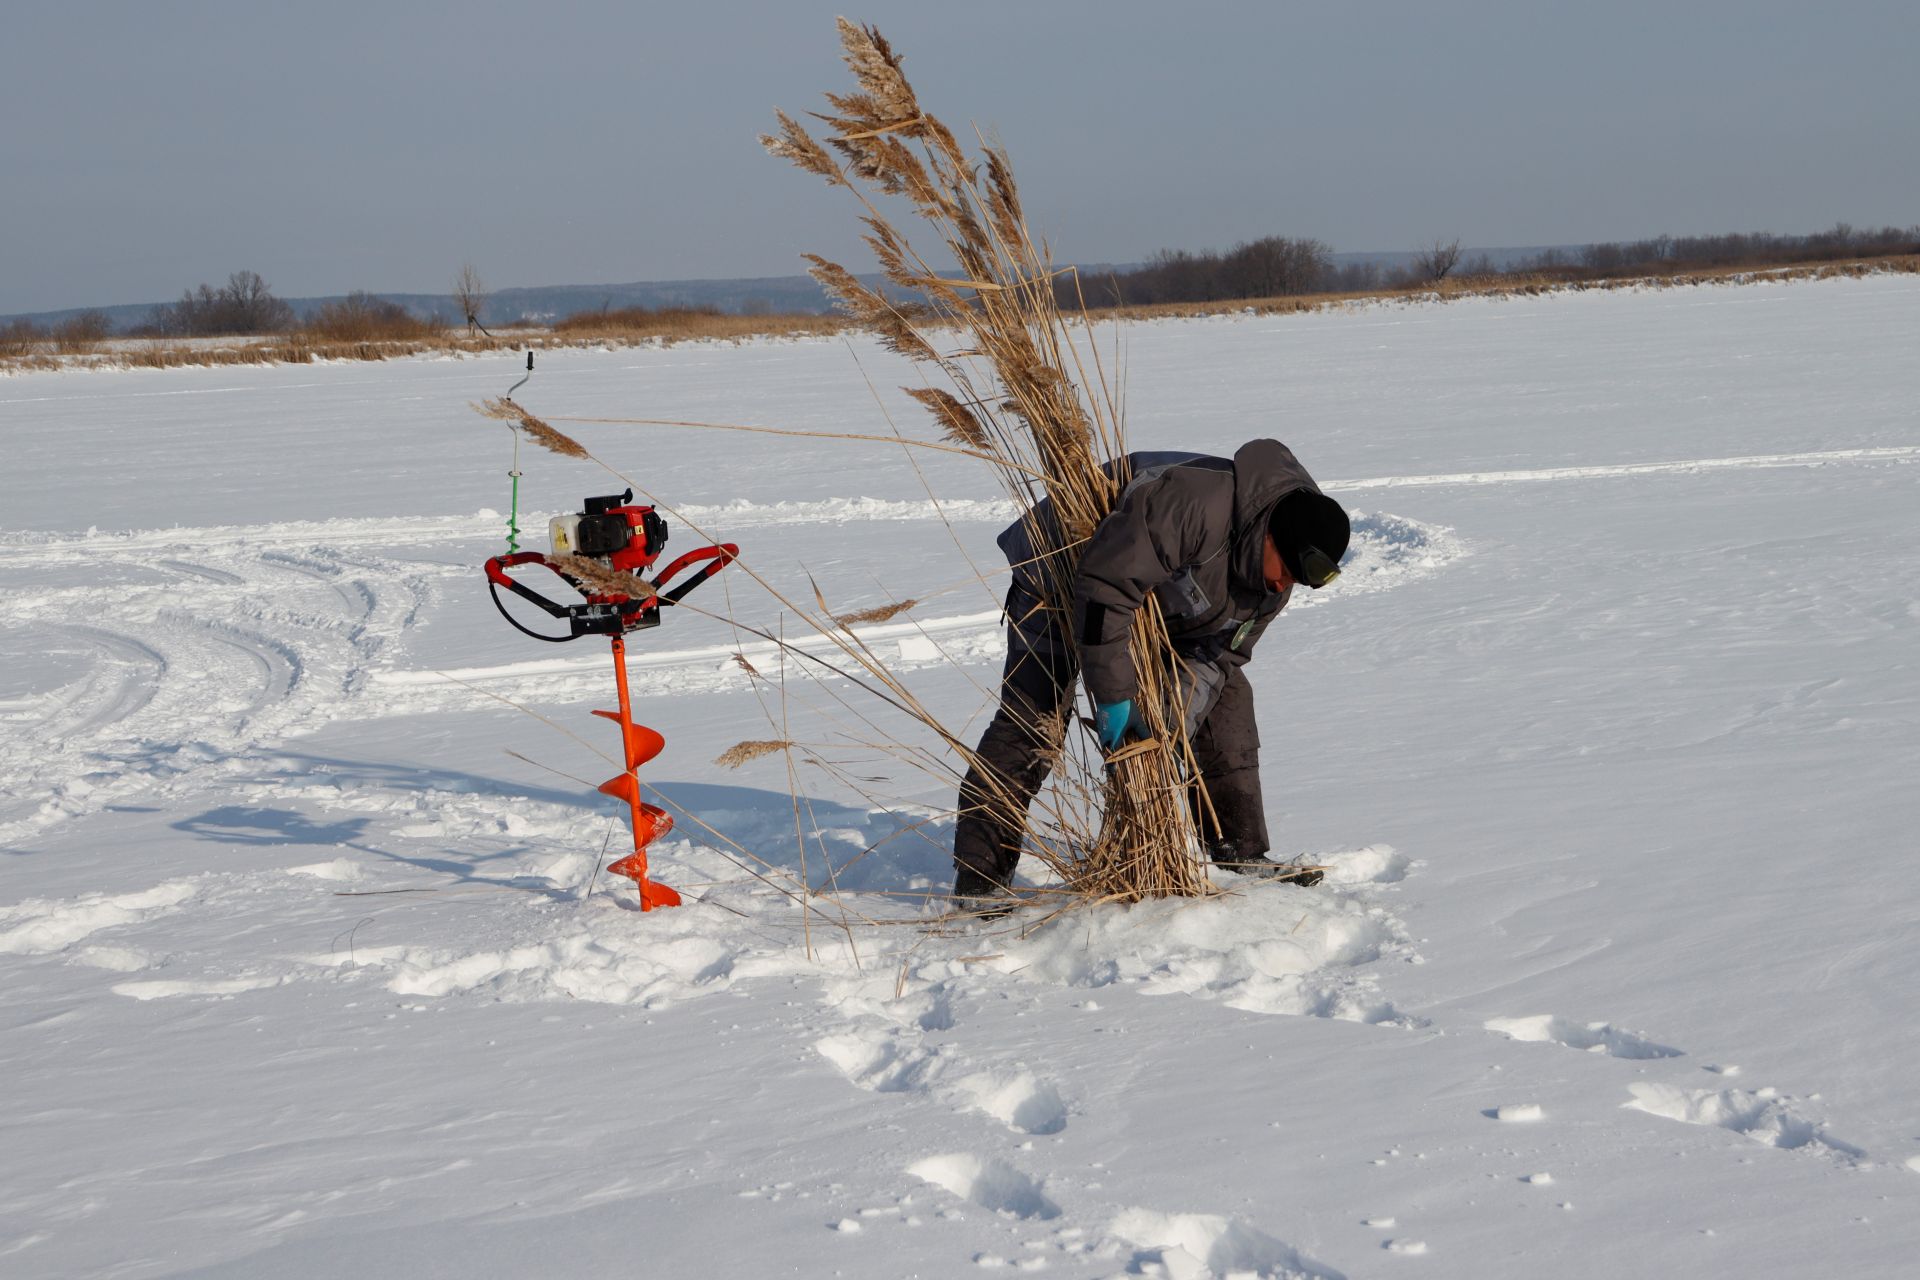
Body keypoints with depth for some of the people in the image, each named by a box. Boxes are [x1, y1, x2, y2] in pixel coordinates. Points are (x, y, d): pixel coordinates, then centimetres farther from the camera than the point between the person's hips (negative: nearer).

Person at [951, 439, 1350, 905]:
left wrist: (1182, 711, -25)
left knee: (1227, 699, 2)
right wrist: (1112, 693, -37)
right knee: (1032, 724, -16)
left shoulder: (1274, 575, -13)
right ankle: (979, 876, -12)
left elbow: (1220, 651, -7)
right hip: (1062, 578, -8)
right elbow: (1103, 585, -42)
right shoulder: (1192, 503, -42)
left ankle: (1242, 852, 11)